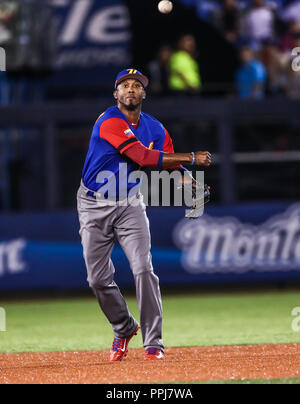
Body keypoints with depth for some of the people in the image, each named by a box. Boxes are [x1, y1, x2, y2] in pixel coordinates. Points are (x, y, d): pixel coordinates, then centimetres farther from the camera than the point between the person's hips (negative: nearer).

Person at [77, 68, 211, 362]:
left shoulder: (155, 129, 2)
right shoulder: (109, 122, -19)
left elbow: (170, 166, 0)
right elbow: (144, 157, -27)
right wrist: (192, 158, -25)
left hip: (129, 205, 3)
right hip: (94, 206, -3)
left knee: (143, 269, -14)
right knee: (98, 278, 1)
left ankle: (153, 343, -10)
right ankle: (124, 329, 27)